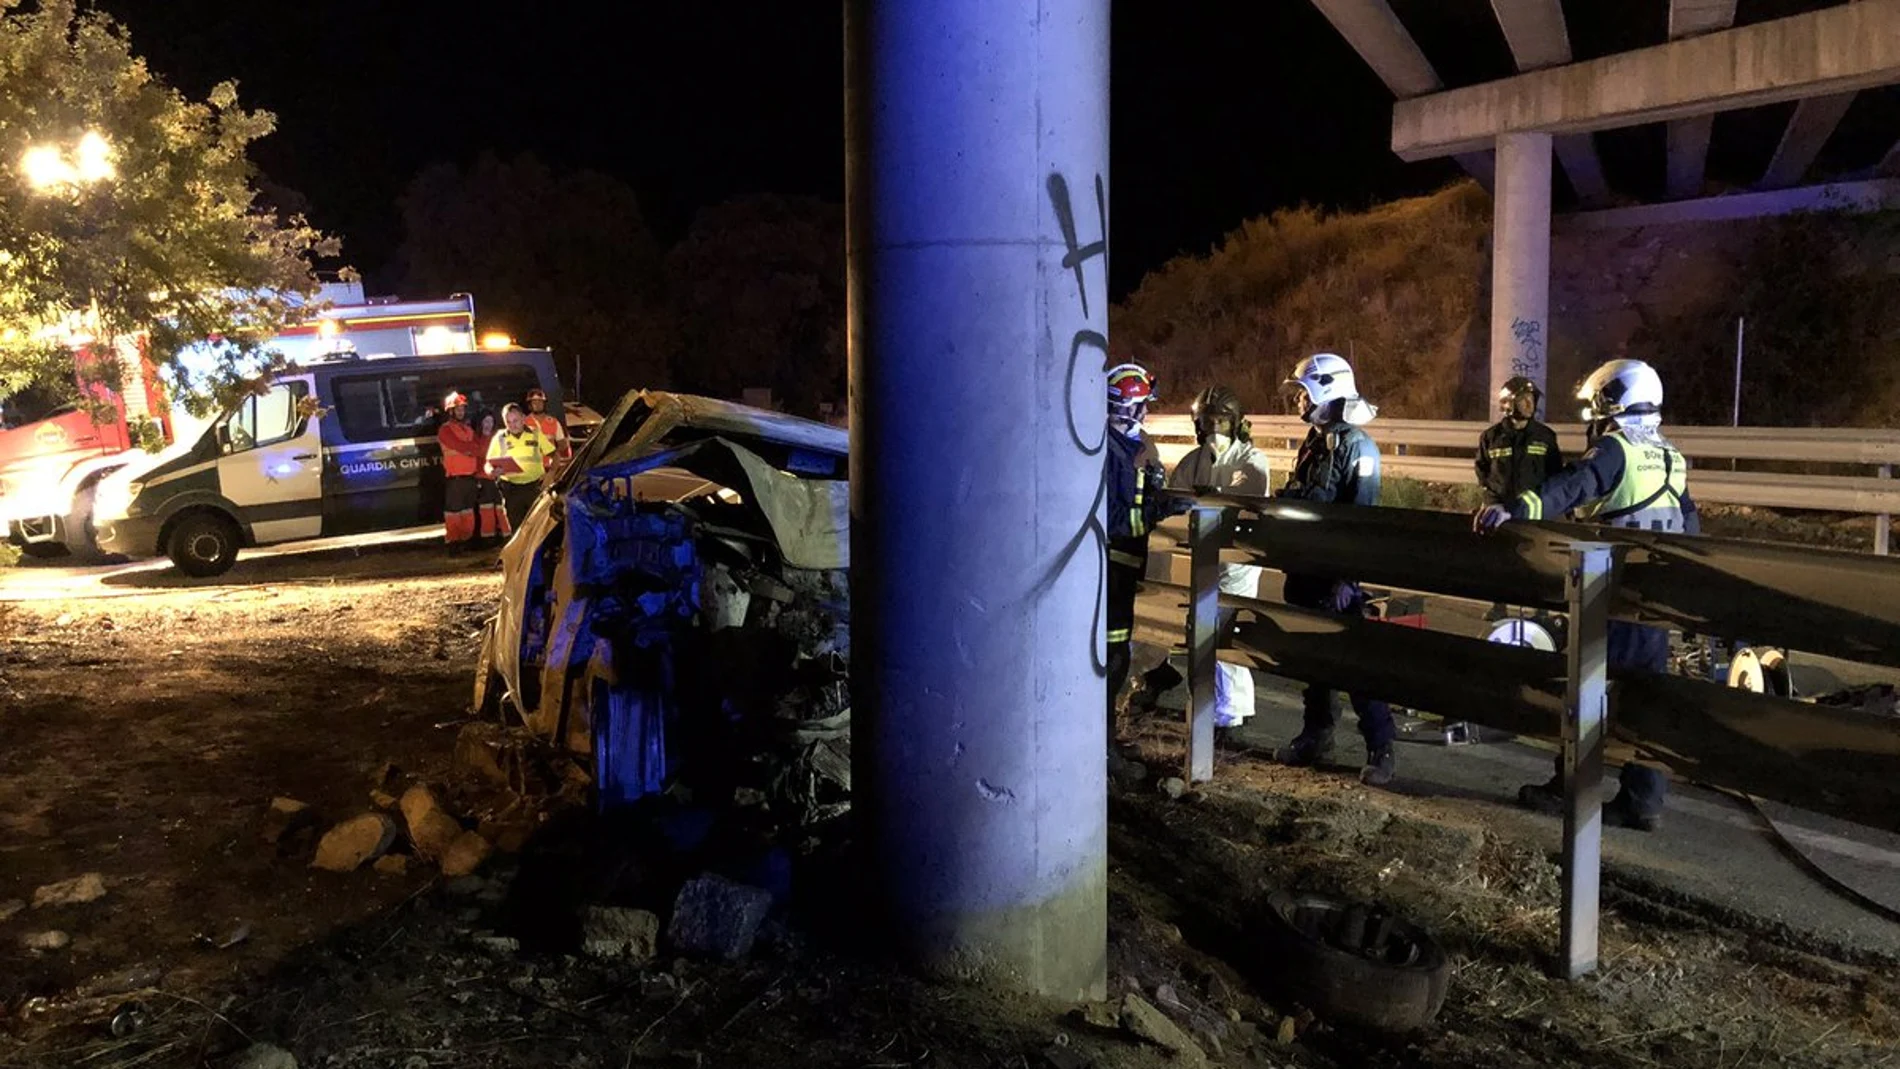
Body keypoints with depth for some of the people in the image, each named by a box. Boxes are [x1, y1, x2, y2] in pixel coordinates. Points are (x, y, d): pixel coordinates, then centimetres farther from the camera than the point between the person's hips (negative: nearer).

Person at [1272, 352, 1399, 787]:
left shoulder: (1356, 446, -13)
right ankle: (1316, 735, 28)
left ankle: (1381, 749, 2)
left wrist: (1347, 579, -22)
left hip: (1337, 574, -9)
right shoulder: (1313, 442, 14)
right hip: (1305, 571, 9)